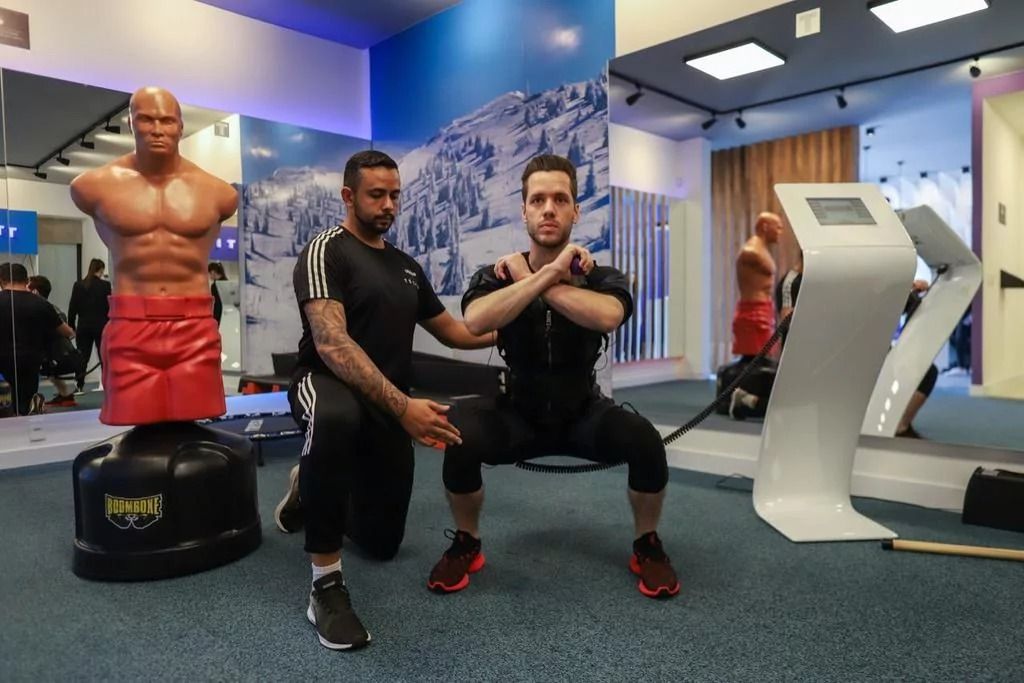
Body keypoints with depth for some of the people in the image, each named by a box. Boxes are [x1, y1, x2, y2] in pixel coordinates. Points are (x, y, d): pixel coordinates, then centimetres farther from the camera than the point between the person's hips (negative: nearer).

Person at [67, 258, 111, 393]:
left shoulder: (78, 285, 2)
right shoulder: (105, 285, -7)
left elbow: (72, 308, 3)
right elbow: (109, 308, -6)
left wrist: (71, 326, 9)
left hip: (83, 326, 3)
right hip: (100, 326, -3)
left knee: (82, 355, 8)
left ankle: (79, 385, 7)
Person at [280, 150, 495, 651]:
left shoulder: (407, 267, 11)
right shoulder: (326, 251, -11)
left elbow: (451, 331, 20)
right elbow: (331, 343, -26)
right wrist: (404, 406, -35)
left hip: (390, 407, 7)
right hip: (325, 384, -6)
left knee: (382, 544, 11)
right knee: (336, 418, -45)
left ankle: (312, 489, 43)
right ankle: (326, 584, -26)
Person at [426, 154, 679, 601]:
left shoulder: (600, 277, -13)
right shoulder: (497, 276, -11)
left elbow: (607, 316, -38)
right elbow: (476, 322, -35)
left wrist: (528, 277, -31)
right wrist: (549, 273, -36)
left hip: (584, 415, 0)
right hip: (519, 416, 0)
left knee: (645, 441, -29)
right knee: (461, 439, -30)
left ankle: (647, 546, 2)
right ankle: (466, 545, 0)